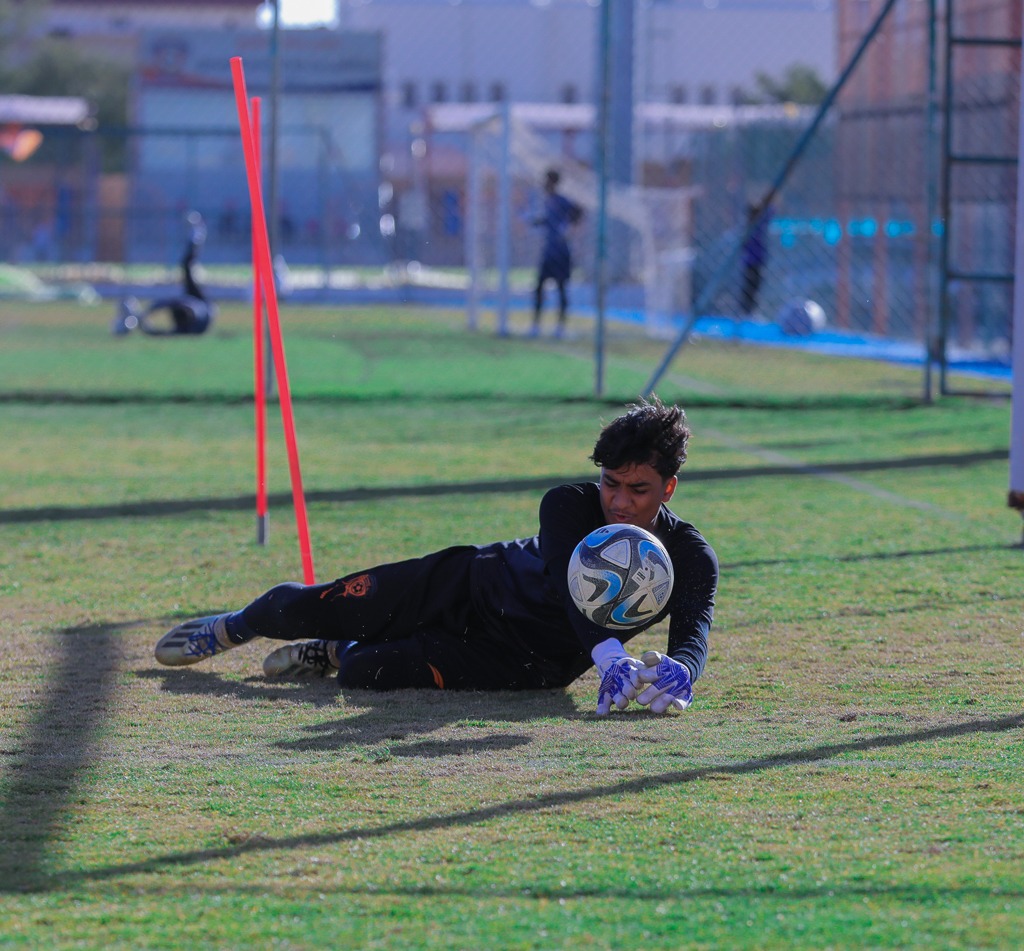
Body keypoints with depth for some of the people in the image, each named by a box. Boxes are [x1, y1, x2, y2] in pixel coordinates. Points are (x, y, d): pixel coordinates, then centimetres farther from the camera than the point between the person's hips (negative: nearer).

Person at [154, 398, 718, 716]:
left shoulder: (690, 560, -23)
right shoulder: (568, 506, -23)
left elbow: (693, 637, -37)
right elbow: (567, 584, -41)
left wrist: (676, 672, -64)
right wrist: (608, 655, -61)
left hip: (523, 666, -1)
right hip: (475, 586, 1)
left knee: (365, 672, -21)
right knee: (299, 608, 3)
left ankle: (337, 652, 17)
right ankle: (231, 630, 39)